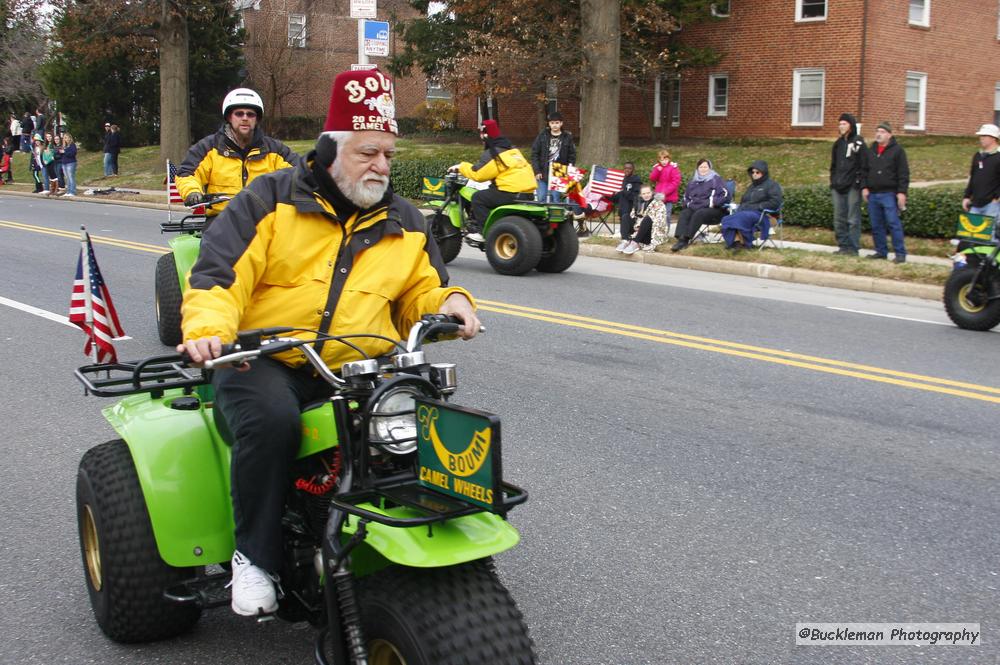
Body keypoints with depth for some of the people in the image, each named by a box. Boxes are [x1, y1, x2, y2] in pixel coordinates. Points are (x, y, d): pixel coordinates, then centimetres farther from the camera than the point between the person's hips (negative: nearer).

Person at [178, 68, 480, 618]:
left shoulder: (404, 223, 16)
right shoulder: (271, 199, 3)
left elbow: (419, 291, 20)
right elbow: (218, 272, -4)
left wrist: (448, 301, -5)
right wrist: (208, 330, -24)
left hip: (360, 368, 3)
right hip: (265, 361, -3)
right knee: (271, 419, -36)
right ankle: (255, 556, -15)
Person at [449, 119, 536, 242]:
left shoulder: (492, 154, -8)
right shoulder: (513, 149, 19)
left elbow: (477, 174, -8)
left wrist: (461, 167, 6)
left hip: (512, 194, -9)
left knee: (478, 197, -2)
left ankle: (484, 232, -8)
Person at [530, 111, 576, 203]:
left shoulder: (567, 138, 5)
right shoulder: (542, 136, 4)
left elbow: (572, 157, 7)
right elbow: (534, 154, 3)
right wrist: (537, 171, -4)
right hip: (543, 174, 1)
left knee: (556, 200, -2)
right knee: (541, 199, 0)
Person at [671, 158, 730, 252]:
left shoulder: (716, 179, 2)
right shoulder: (693, 182, 20)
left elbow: (725, 195, -8)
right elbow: (686, 196, 32)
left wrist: (712, 203, -17)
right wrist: (688, 204, 11)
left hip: (714, 210, -5)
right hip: (695, 208, 6)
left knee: (698, 214, -35)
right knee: (684, 213, -25)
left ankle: (685, 239, -40)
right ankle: (680, 239, -43)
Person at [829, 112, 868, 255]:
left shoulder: (858, 143, -2)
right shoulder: (838, 143, 17)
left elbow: (864, 165, -7)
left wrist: (859, 182, -13)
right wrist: (832, 182, 15)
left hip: (852, 187, -7)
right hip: (838, 187, 7)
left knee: (853, 219, -5)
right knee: (839, 219, 7)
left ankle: (853, 247, -2)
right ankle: (843, 246, 13)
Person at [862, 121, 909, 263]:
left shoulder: (897, 150, -2)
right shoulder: (872, 150, 15)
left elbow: (903, 173, -6)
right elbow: (865, 170, 18)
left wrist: (902, 192, -13)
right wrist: (864, 187, 6)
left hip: (889, 194, -6)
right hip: (873, 194, 6)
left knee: (894, 224, -8)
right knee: (876, 226, 8)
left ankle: (900, 253, -6)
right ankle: (881, 251, 17)